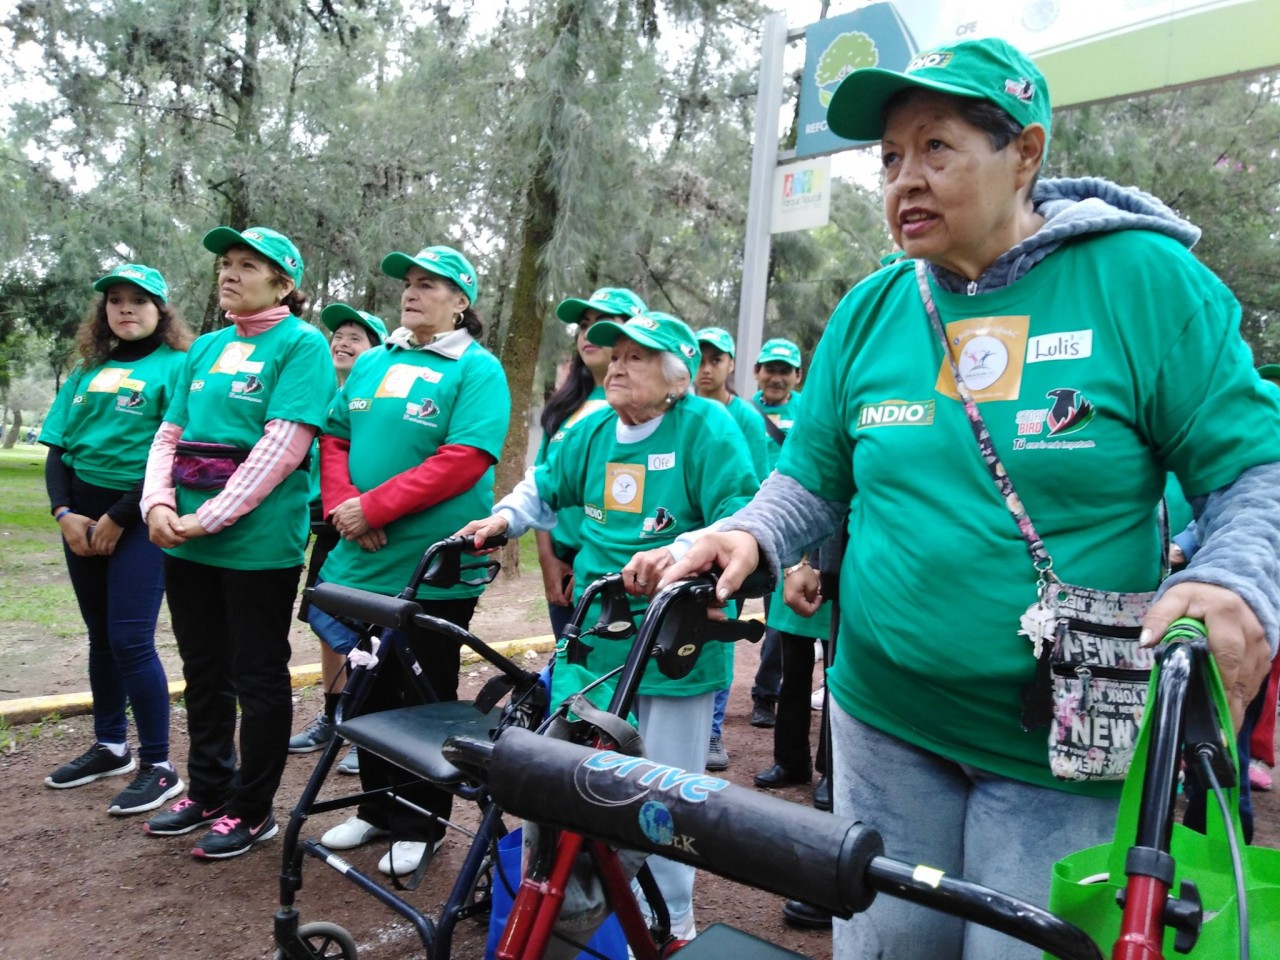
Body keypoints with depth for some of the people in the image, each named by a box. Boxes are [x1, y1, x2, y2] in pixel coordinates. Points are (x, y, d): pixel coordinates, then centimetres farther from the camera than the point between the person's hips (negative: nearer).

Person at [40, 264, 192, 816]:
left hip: (138, 518, -6)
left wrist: (118, 518, -13)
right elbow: (57, 447, 11)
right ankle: (111, 748, 28)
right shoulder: (88, 371, 14)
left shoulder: (176, 366, -3)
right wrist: (64, 512, -5)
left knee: (130, 641, -8)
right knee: (100, 637, 13)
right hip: (82, 517, 6)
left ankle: (159, 767, 3)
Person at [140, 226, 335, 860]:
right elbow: (169, 434, 12)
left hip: (259, 541, -7)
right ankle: (208, 790, 35)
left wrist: (209, 519, -18)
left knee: (258, 677, 5)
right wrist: (158, 504, -6)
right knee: (203, 672, 18)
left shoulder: (301, 343, -7)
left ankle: (252, 809, 21)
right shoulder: (205, 348, 14)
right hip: (186, 542, 7)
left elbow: (283, 446, -17)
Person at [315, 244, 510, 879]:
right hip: (365, 562, 6)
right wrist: (341, 505, -7)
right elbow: (334, 439, 12)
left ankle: (421, 824, 24)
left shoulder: (477, 369, -8)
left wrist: (373, 507, -20)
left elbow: (464, 460, -19)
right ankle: (378, 808, 35)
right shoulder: (373, 363, 12)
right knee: (371, 690, 17)